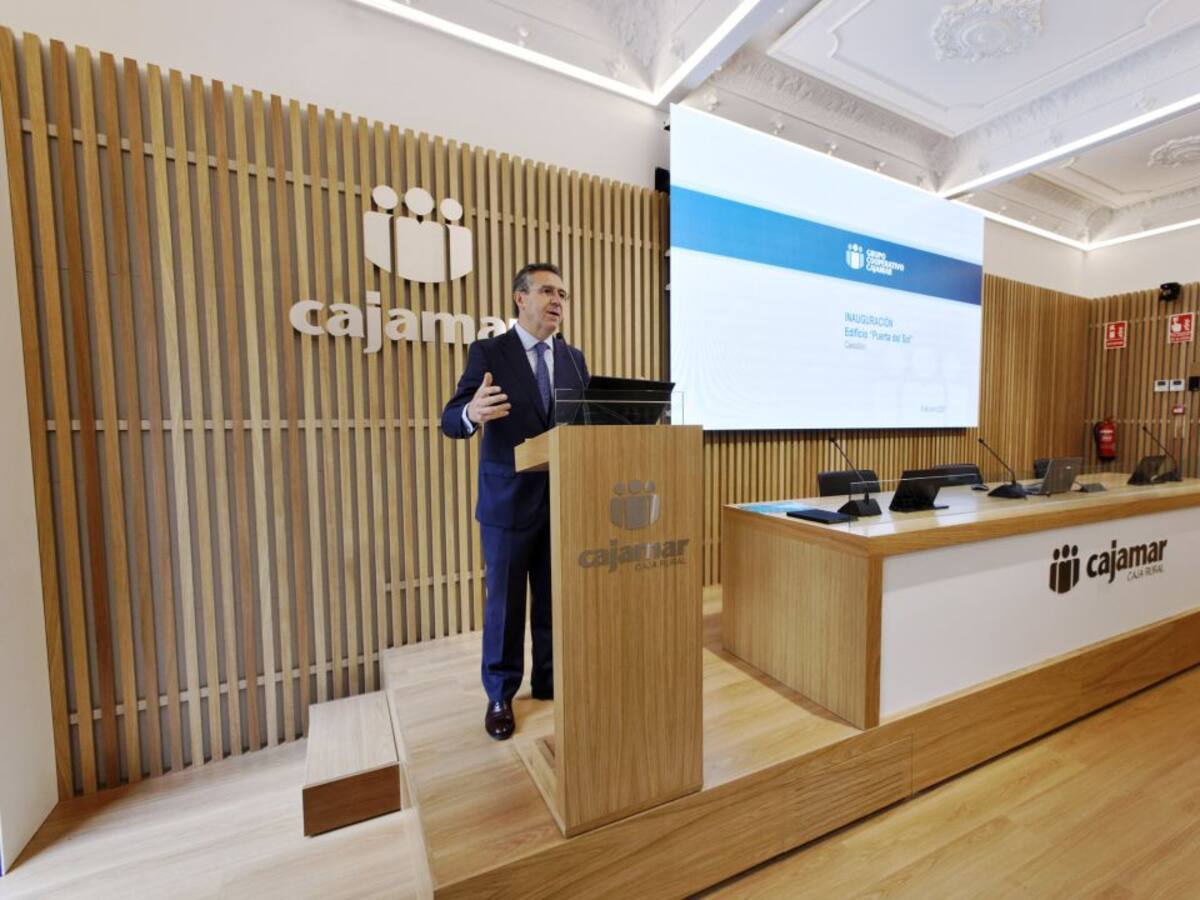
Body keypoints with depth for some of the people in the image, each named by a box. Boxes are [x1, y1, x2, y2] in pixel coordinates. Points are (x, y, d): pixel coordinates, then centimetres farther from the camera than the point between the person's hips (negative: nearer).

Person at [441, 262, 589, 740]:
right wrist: (472, 413, -35)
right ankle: (500, 695, 30)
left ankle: (551, 680, 35)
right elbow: (451, 421, -12)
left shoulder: (574, 358, 8)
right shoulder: (488, 353, -5)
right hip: (509, 499, -3)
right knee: (505, 600, 10)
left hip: (564, 497, 4)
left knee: (558, 598, 14)